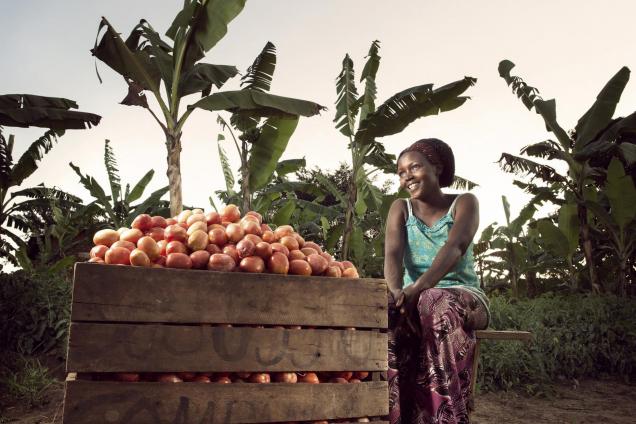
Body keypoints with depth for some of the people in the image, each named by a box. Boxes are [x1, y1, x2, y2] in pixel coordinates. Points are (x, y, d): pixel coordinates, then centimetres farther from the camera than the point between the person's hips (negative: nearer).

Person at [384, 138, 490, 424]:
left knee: (436, 305, -38)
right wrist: (396, 290, -33)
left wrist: (418, 287, -38)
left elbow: (455, 247, -20)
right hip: (416, 297, 3)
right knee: (387, 308, -33)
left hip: (462, 295, -2)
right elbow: (393, 253, -9)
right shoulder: (400, 208, 10)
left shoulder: (464, 203, 1)